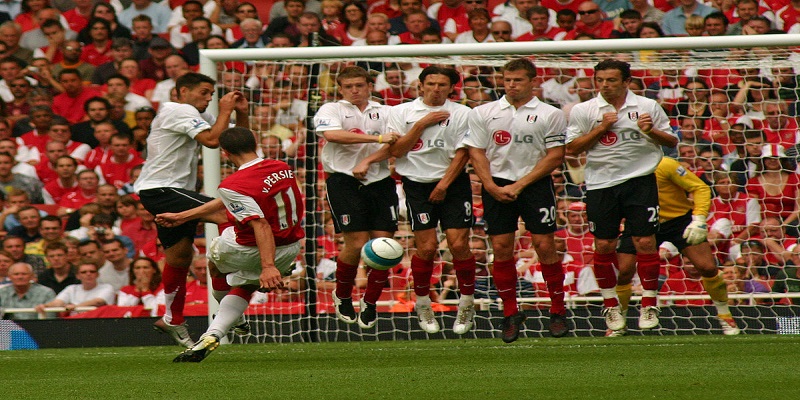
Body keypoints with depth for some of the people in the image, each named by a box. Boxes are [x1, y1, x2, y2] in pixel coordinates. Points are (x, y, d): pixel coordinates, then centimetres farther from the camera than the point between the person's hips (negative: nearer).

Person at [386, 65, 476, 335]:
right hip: (417, 184, 0)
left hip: (453, 184, 0)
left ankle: (467, 303, 9)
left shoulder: (461, 114, 2)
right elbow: (396, 150, 0)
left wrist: (444, 184, -11)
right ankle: (422, 304, 12)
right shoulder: (401, 112, 7)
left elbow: (462, 153, -2)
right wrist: (421, 124, -8)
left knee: (458, 244, -7)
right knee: (427, 247, -7)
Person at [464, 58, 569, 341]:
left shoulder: (550, 115, 1)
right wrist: (492, 186, -8)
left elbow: (555, 157, -4)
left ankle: (558, 312, 4)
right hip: (497, 185, 2)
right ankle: (510, 314, 7)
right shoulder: (483, 113, 8)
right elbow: (476, 152, 7)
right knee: (501, 249, -2)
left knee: (545, 246, -7)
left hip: (535, 183, -2)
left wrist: (520, 184, -10)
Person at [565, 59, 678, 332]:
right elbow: (572, 148, 0)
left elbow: (672, 142, 7)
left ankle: (649, 305, 4)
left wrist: (652, 132, -13)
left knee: (645, 242, -6)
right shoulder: (583, 111, 4)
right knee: (603, 245, 0)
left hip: (639, 180, -1)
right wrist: (600, 129, -10)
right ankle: (610, 305, 16)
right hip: (600, 184, 1)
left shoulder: (647, 107, 3)